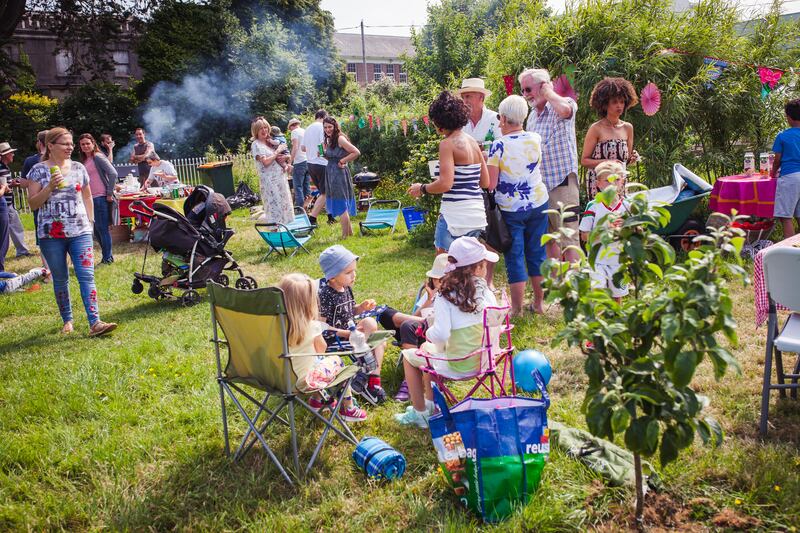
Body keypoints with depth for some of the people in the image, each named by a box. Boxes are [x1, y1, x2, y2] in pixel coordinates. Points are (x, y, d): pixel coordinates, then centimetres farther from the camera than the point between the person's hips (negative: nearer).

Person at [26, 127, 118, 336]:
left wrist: (90, 221, 9)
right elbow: (33, 203, -2)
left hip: (80, 232, 1)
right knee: (60, 279, 8)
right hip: (51, 234, -1)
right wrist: (50, 187, -15)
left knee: (86, 275, -9)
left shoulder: (79, 168, 8)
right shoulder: (39, 170, 1)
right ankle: (67, 321, 22)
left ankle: (95, 322, -14)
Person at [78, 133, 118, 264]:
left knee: (102, 228, -5)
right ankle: (108, 256, 20)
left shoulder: (98, 157, -8)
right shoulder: (84, 161, 16)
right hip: (90, 199, 9)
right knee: (96, 229, 11)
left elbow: (113, 173, -17)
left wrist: (110, 193, -16)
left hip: (101, 198, -9)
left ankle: (107, 258, 4)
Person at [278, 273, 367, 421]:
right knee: (337, 361, 19)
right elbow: (321, 349, -4)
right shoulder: (311, 326, -23)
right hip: (304, 380, -5)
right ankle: (348, 408, 28)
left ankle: (317, 399, 37)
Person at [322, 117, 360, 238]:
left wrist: (342, 161, -14)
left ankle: (345, 235, 1)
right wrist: (323, 154, 4)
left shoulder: (340, 139, -13)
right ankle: (349, 231, 23)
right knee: (343, 205, 14)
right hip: (331, 174, 9)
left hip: (339, 174, -9)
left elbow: (356, 152, -19)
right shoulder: (329, 140, 12)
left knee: (341, 205, -5)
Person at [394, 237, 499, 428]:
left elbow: (440, 334, -30)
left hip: (457, 365, -6)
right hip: (482, 360, 6)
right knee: (426, 347, 30)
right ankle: (430, 404, 42)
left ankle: (420, 413, 26)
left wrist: (429, 332, -6)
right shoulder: (486, 291, -9)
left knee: (409, 356, 19)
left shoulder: (446, 297, -21)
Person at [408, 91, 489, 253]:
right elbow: (485, 182, 14)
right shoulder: (473, 142, 11)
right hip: (477, 214, 8)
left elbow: (445, 184, -18)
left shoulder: (448, 143, -10)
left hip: (455, 215, -8)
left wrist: (422, 188, -2)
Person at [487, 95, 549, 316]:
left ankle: (517, 310, 9)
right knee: (537, 253, 14)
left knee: (515, 258, 4)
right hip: (538, 204, 4)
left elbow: (491, 184, -17)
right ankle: (538, 304, 24)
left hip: (510, 209, -4)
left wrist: (486, 163, 3)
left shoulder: (499, 146, -16)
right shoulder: (535, 139, -2)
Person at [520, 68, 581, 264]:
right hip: (538, 185, 8)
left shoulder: (566, 103, -7)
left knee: (568, 238, -5)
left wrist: (547, 91, -14)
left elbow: (564, 109, -33)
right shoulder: (532, 115, 16)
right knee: (549, 240, 14)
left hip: (562, 182, -8)